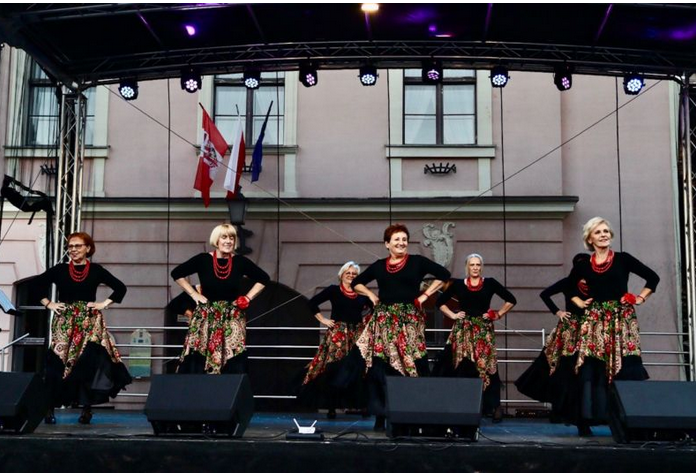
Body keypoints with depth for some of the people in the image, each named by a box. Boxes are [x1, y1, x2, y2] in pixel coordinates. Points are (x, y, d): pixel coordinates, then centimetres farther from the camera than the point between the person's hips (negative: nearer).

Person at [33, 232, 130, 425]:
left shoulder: (96, 270, 4)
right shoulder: (59, 269, 7)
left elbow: (120, 288, 7)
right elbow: (36, 284, 13)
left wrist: (105, 304, -2)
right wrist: (48, 303, 4)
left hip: (90, 323, -1)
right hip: (64, 323, 1)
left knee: (89, 363, -11)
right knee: (57, 363, -7)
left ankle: (87, 408, -2)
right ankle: (51, 408, 0)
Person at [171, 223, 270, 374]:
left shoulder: (240, 261, 0)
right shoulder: (203, 260, -2)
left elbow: (263, 278, 11)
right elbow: (177, 273, 7)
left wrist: (248, 297, 3)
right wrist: (194, 294, 2)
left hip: (232, 318, 1)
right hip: (206, 318, 0)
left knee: (233, 364, -6)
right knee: (199, 361, -6)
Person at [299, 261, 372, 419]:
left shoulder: (362, 294, 11)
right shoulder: (334, 290, 4)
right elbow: (312, 303, 3)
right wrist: (323, 320, 1)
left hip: (357, 333, 3)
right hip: (337, 333, -3)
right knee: (334, 369, -11)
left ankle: (360, 405, 8)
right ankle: (331, 408, -5)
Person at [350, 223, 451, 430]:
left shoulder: (417, 261, 5)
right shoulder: (378, 265, 11)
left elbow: (444, 274, 6)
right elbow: (356, 283, 22)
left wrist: (426, 294, 1)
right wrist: (371, 295, 7)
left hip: (409, 320, -2)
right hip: (383, 321, 2)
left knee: (414, 366, -8)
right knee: (380, 367, -4)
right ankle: (381, 416, 3)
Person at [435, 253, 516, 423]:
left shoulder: (490, 283, 4)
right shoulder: (458, 284, 7)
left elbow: (511, 300, 9)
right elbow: (440, 302, 16)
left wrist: (498, 315, 3)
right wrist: (452, 315, 5)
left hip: (483, 331, -1)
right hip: (462, 330, 1)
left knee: (486, 366, -6)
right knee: (462, 367, -5)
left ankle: (495, 406, 2)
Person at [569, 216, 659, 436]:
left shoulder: (623, 259, 4)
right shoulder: (583, 265, 9)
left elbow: (653, 277, 9)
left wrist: (640, 298, 2)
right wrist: (579, 302, 10)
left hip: (621, 319, -1)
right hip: (594, 321, 1)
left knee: (625, 369, -9)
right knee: (591, 371, -7)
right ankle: (586, 419, -5)